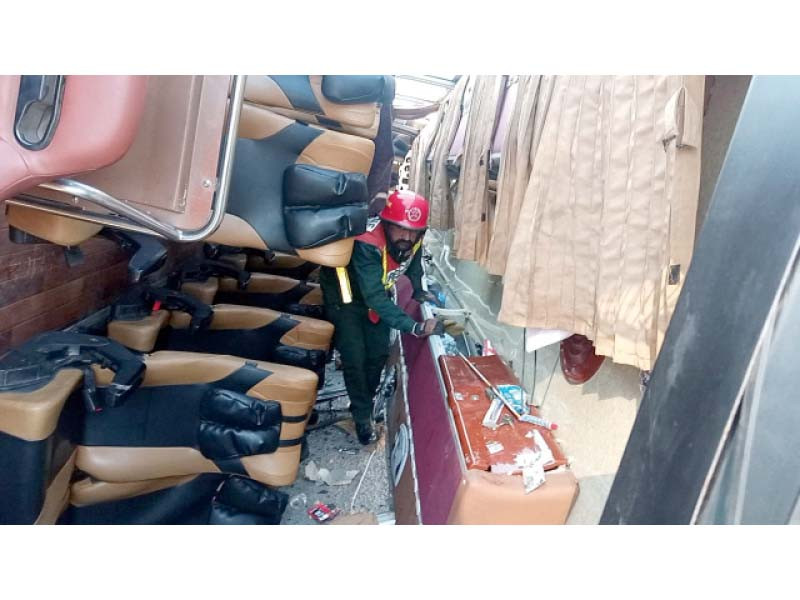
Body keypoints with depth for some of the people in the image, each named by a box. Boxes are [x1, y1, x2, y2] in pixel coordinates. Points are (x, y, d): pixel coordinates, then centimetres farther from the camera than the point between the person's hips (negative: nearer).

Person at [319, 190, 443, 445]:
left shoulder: (413, 239, -23)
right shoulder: (367, 244, -42)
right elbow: (374, 298, -47)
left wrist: (418, 291, -6)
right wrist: (415, 327, -53)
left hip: (378, 291, 6)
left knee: (379, 353, 10)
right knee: (355, 357, -8)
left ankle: (364, 403, 33)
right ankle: (362, 415, 12)